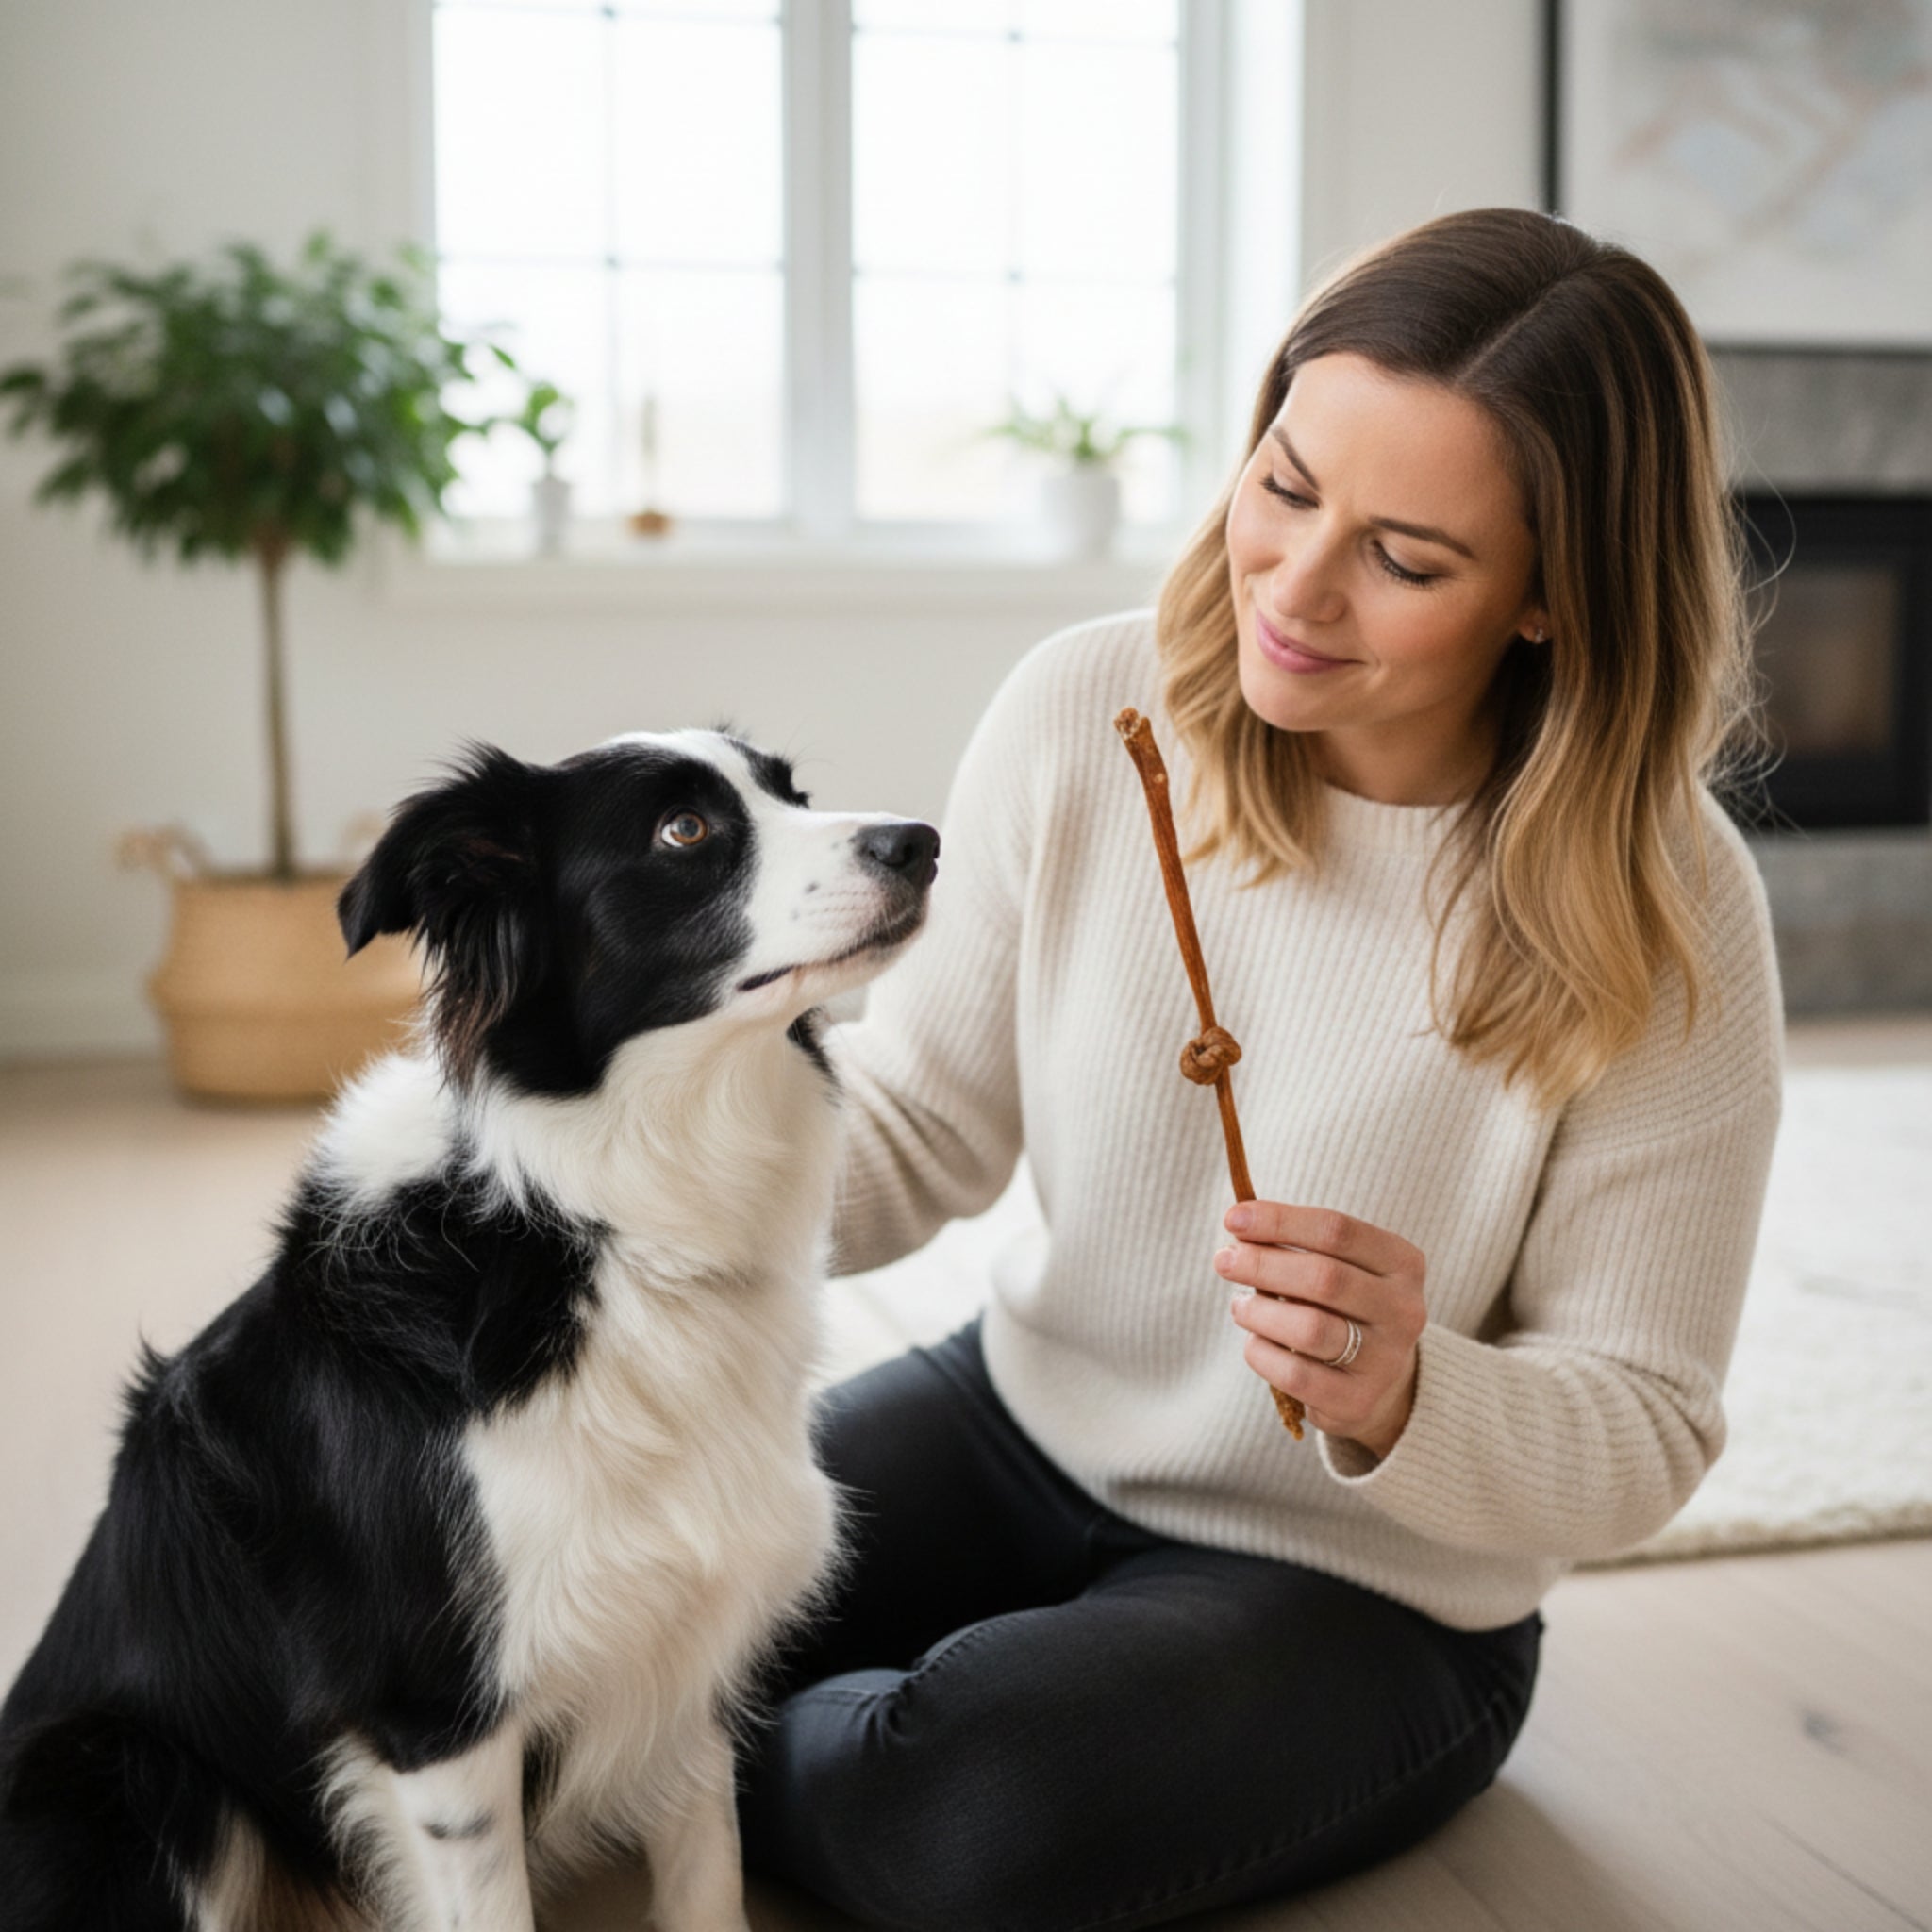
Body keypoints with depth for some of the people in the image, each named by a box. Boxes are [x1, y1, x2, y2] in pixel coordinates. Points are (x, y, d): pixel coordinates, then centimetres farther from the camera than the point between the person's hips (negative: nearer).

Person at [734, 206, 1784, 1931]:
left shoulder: (1661, 920, -21)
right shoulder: (1085, 711, -13)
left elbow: (1641, 1435, -12)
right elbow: (914, 1120, -3)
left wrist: (1400, 1402, -34)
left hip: (1370, 1585, -3)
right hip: (1025, 1421, 3)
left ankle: (736, 1764, 6)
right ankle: (838, 1739, 18)